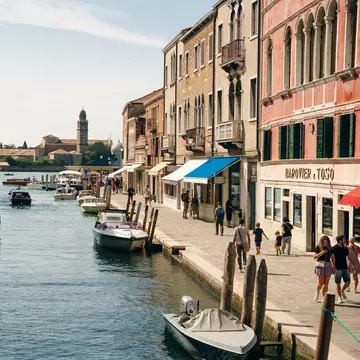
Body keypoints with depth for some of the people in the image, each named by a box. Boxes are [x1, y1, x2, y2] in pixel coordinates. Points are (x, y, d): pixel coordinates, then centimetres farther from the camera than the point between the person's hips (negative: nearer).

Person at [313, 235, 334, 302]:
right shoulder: (318, 247, -1)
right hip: (320, 266, -3)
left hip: (328, 266, 3)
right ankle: (317, 292, 26)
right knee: (320, 283, -5)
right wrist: (321, 253, -18)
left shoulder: (330, 248, 6)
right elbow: (315, 257, -1)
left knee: (326, 284, 2)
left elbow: (332, 258, 12)